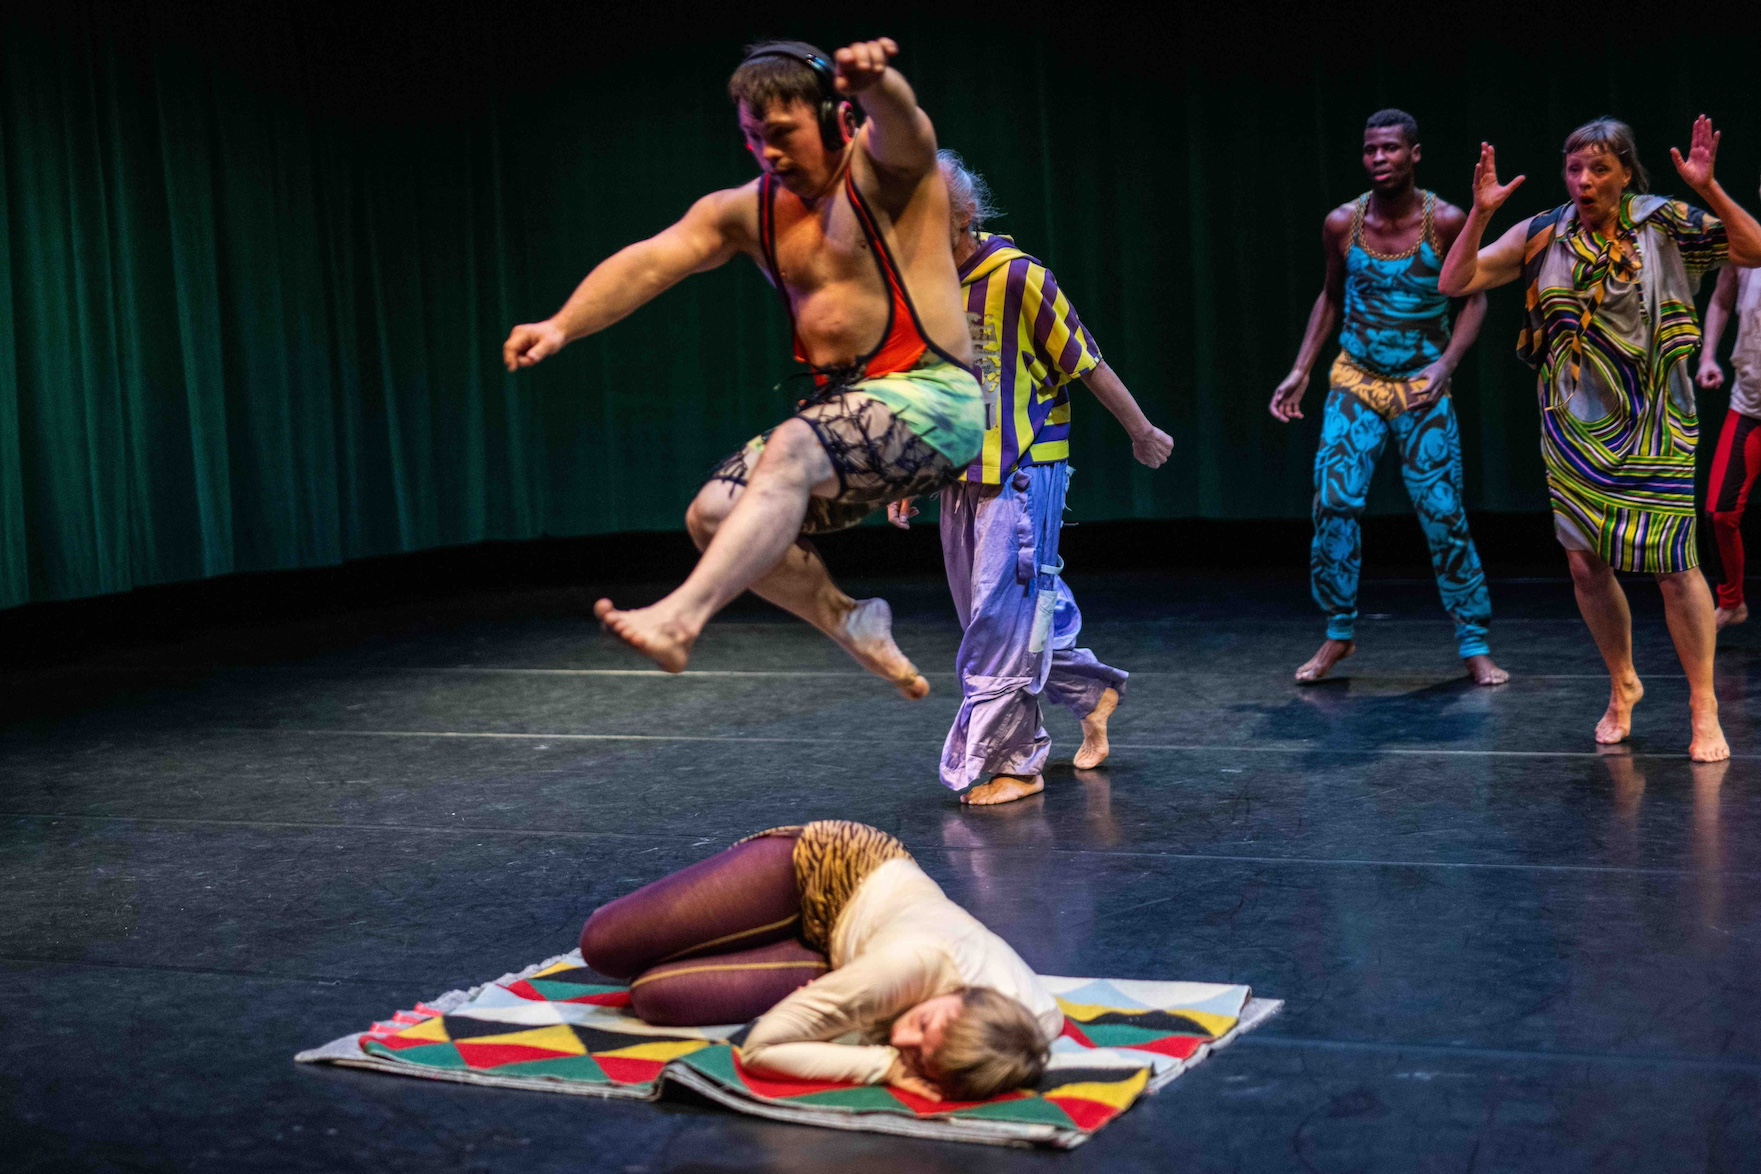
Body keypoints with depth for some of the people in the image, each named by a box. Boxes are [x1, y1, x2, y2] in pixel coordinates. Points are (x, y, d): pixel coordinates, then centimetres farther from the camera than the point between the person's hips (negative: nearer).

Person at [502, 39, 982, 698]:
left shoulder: (882, 166, -5)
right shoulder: (747, 210, 11)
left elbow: (901, 123, -30)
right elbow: (651, 260, -3)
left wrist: (873, 80, -55)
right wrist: (562, 326, -18)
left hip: (931, 401, -7)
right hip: (840, 410, 8)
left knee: (790, 451, -33)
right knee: (713, 515, -5)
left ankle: (679, 619, -44)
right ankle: (848, 623, 10)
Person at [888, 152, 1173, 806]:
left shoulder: (1019, 279, -13)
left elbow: (1086, 363, -6)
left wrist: (1141, 432, 3)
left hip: (1023, 476, -7)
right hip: (959, 478, 7)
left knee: (1003, 622, -7)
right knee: (1016, 614, 13)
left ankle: (1008, 763, 2)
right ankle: (1091, 692, 35)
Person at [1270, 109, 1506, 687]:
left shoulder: (1446, 221, -10)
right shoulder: (1342, 223, -3)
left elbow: (1474, 297, -1)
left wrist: (1445, 364, -15)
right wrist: (1301, 371, 5)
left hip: (1422, 389, -2)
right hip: (1355, 381, 2)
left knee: (1443, 513, -4)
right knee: (1334, 503, -8)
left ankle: (1474, 645, 7)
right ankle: (1339, 633, 9)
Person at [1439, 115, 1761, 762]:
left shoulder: (1663, 223, -4)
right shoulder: (1544, 234, 2)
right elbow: (1455, 282, -1)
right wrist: (1480, 213, -14)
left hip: (1652, 425, -3)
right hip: (1575, 427, 3)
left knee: (1674, 564, -7)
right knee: (1586, 564, 6)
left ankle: (1704, 709, 6)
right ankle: (1622, 686, 29)